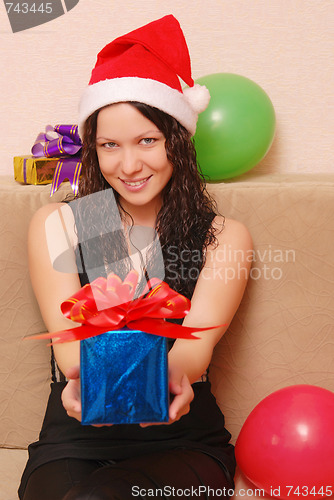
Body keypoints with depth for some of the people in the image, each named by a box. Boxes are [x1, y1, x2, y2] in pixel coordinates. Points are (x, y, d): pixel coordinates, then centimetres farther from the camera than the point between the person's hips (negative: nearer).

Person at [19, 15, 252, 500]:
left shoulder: (224, 237, 5)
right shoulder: (55, 224, 5)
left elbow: (195, 348, -10)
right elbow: (69, 347, -8)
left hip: (184, 442, -1)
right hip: (76, 441, 1)